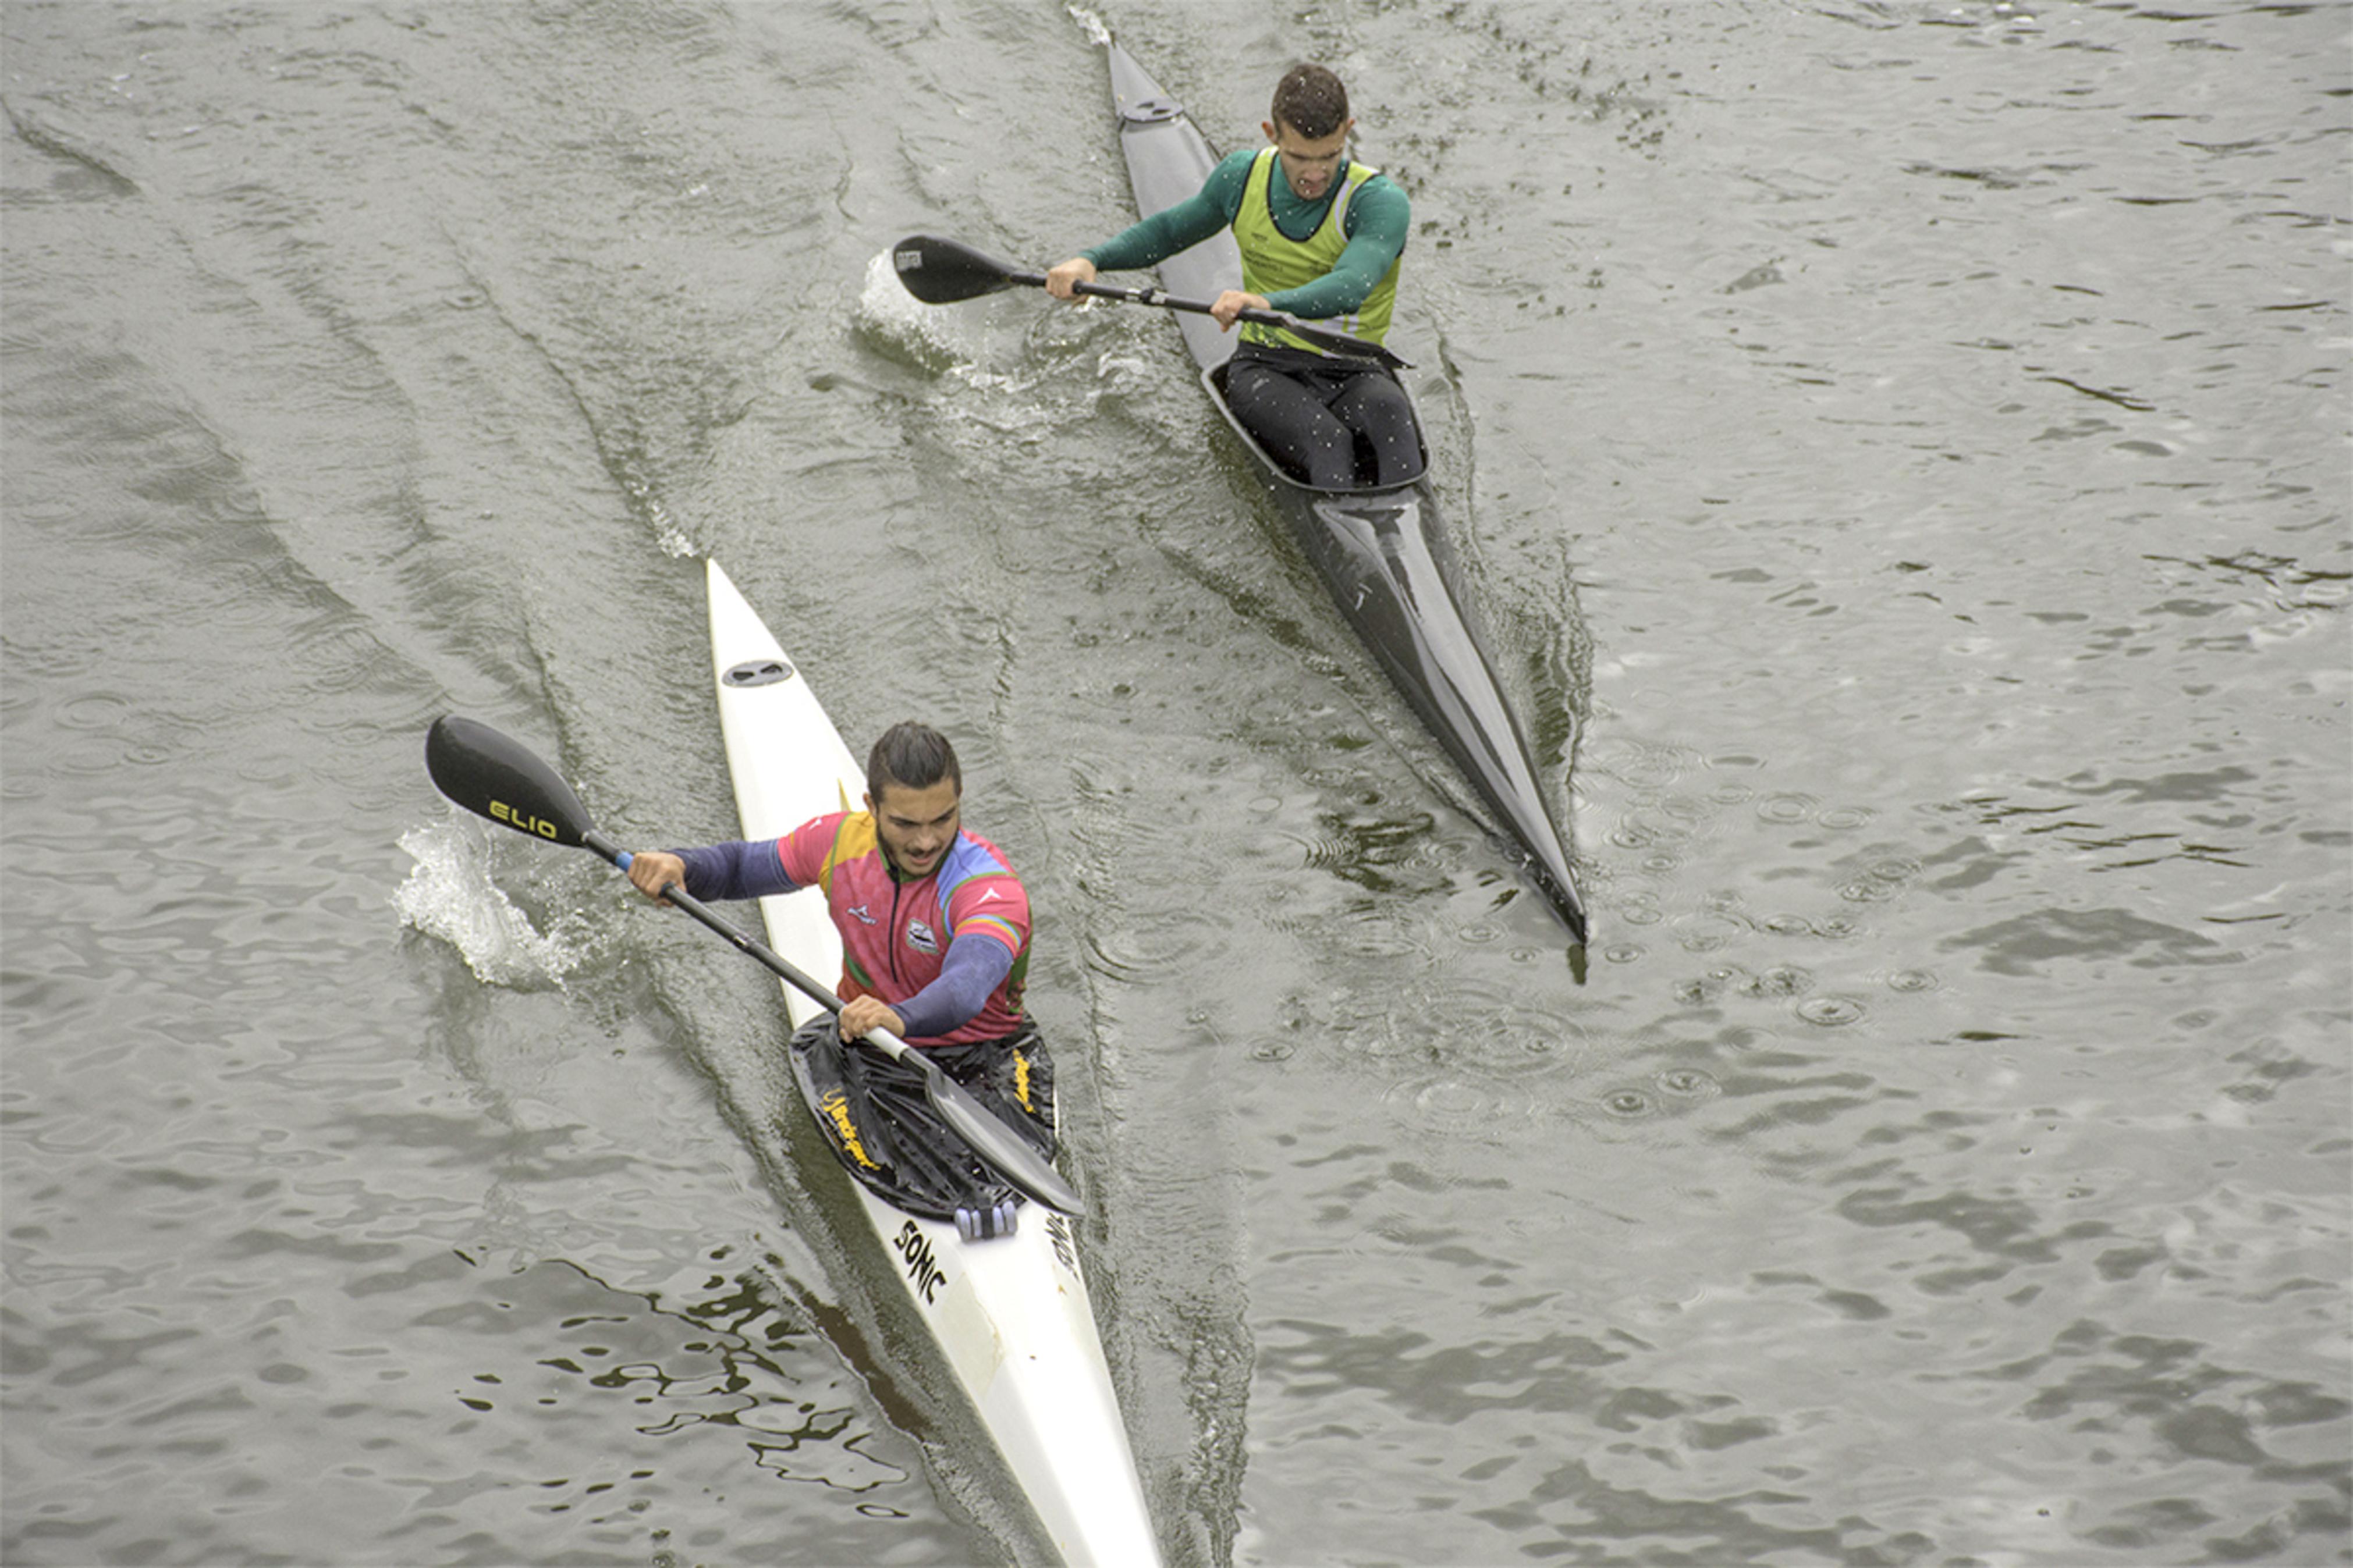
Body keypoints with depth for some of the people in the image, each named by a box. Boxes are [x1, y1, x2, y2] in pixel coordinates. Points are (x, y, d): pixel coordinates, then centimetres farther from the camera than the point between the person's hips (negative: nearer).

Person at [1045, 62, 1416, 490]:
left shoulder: (1380, 201, -14)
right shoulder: (1243, 177, 1)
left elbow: (1350, 287, -34)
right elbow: (1169, 230, 21)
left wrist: (1269, 304, -52)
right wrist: (1089, 259, 4)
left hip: (1352, 373, -2)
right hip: (1264, 367, 2)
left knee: (1389, 413, -40)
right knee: (1326, 440, -34)